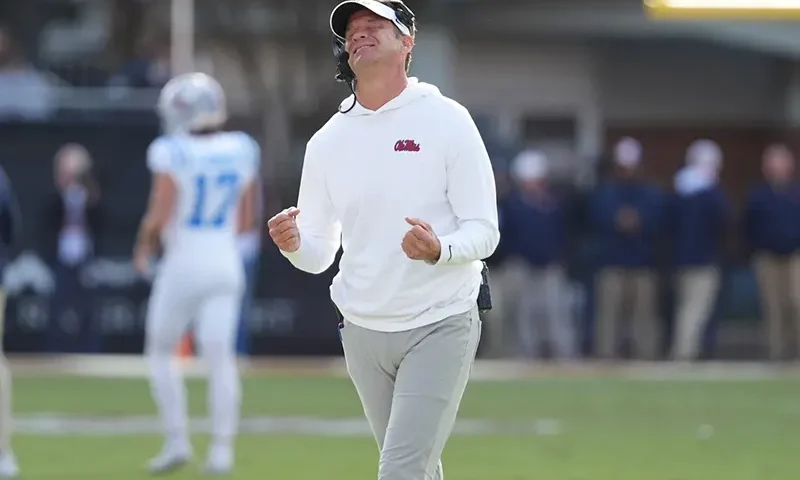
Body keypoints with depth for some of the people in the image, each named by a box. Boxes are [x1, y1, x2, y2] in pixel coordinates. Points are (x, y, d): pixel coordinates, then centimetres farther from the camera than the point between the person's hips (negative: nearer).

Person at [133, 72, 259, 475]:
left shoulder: (173, 154, -13)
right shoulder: (242, 152, 3)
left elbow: (159, 218, -15)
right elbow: (245, 221, 8)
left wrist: (143, 249, 3)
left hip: (184, 262, -4)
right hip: (226, 263, 4)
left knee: (160, 353, 12)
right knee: (220, 358, 1)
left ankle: (177, 441, 5)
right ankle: (222, 449, -4)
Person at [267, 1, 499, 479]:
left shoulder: (447, 121, -6)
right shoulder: (327, 141, 7)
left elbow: (483, 232, -9)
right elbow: (319, 255, 9)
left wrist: (438, 250, -30)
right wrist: (294, 244, -15)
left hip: (440, 327, -5)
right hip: (363, 331, 5)